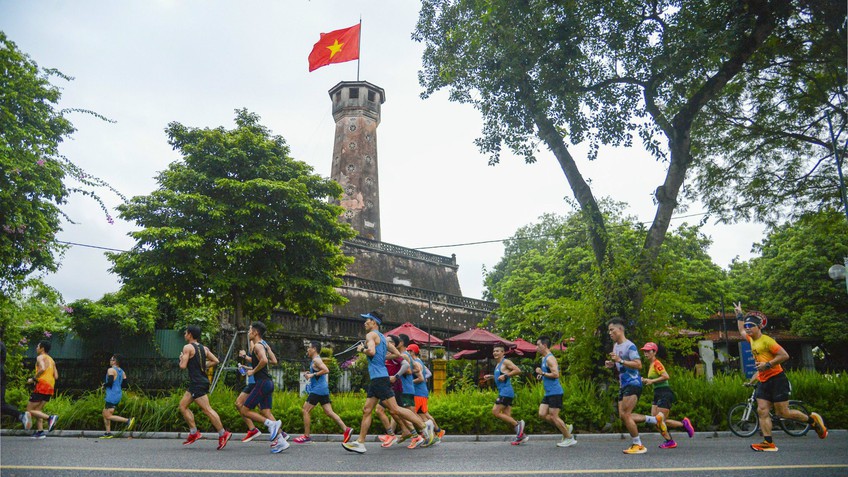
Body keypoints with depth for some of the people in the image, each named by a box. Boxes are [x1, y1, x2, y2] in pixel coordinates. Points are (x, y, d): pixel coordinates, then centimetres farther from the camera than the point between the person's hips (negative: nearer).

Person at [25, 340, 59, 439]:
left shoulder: (40, 357, -3)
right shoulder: (51, 360, 21)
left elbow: (42, 369, -24)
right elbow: (56, 376, 16)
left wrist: (34, 379, -12)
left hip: (42, 386, -8)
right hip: (50, 387, 8)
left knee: (29, 410, -3)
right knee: (37, 409, 16)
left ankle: (50, 417, -21)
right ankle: (40, 431, 6)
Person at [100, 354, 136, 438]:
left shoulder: (111, 370, -12)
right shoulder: (122, 372, 12)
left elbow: (110, 382, -22)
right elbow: (124, 384, 10)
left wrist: (104, 384, -3)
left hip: (112, 396, -9)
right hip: (118, 394, 9)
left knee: (108, 416, -6)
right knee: (105, 413, 18)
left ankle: (128, 420, -17)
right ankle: (108, 433, 16)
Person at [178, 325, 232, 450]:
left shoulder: (188, 347, -10)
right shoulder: (203, 348, 13)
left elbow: (183, 366, -16)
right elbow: (215, 361, 15)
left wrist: (181, 359, 4)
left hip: (197, 383, -9)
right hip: (202, 380, 9)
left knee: (207, 409, -9)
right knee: (182, 405, 15)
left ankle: (223, 433, -9)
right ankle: (194, 433, 15)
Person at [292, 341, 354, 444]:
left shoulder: (316, 360, -11)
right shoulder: (316, 360, 20)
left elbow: (326, 370, -24)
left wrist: (313, 375, -18)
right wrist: (310, 374, 17)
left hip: (318, 389, -10)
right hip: (323, 389, 10)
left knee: (305, 410, -2)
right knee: (329, 412, 4)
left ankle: (306, 436, 2)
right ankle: (346, 429, -3)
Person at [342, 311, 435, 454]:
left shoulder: (371, 335, -7)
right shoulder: (382, 337, 20)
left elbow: (371, 351, -26)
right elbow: (397, 354, 21)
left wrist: (362, 349, -8)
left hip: (379, 377, -10)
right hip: (376, 378, 10)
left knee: (394, 409, -9)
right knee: (366, 410, 9)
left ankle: (424, 426, -4)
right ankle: (360, 442, 10)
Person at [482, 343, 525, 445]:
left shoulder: (506, 362, -8)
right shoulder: (498, 365, 19)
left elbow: (518, 370, -20)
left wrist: (505, 375, -21)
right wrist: (491, 376, 21)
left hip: (506, 391, -10)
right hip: (503, 392, 10)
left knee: (495, 412, -12)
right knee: (507, 416, 7)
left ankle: (517, 424, -6)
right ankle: (522, 435, 9)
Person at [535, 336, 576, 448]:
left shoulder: (550, 358, -15)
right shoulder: (544, 358, 16)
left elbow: (556, 374, -24)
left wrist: (542, 373, -17)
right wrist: (541, 375, 11)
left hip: (554, 392, -10)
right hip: (549, 393, 10)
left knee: (554, 416, -5)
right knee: (542, 414, 6)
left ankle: (569, 438, 8)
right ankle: (566, 428, 16)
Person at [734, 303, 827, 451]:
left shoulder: (766, 340, -13)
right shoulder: (752, 340, 11)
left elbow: (785, 355, -19)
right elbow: (741, 331, 33)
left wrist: (767, 365, -22)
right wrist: (739, 315, 34)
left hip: (776, 379, -8)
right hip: (764, 382, 8)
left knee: (783, 412, -6)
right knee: (762, 411, -3)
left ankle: (812, 419, 17)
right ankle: (768, 443, -5)